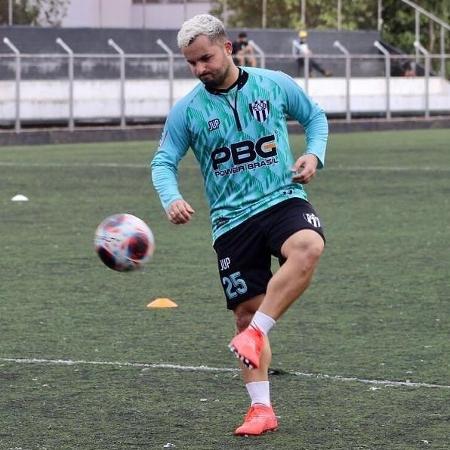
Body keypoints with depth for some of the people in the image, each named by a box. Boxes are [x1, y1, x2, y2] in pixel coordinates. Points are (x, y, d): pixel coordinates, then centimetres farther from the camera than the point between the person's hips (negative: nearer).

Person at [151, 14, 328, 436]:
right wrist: (171, 198, -15)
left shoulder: (276, 85, 3)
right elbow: (163, 161, 5)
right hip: (232, 220, 1)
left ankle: (255, 335, -24)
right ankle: (261, 408, 10)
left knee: (308, 247, -35)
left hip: (283, 199, -1)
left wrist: (314, 155, -1)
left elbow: (315, 116, 18)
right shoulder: (187, 110, 2)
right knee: (245, 312, 0)